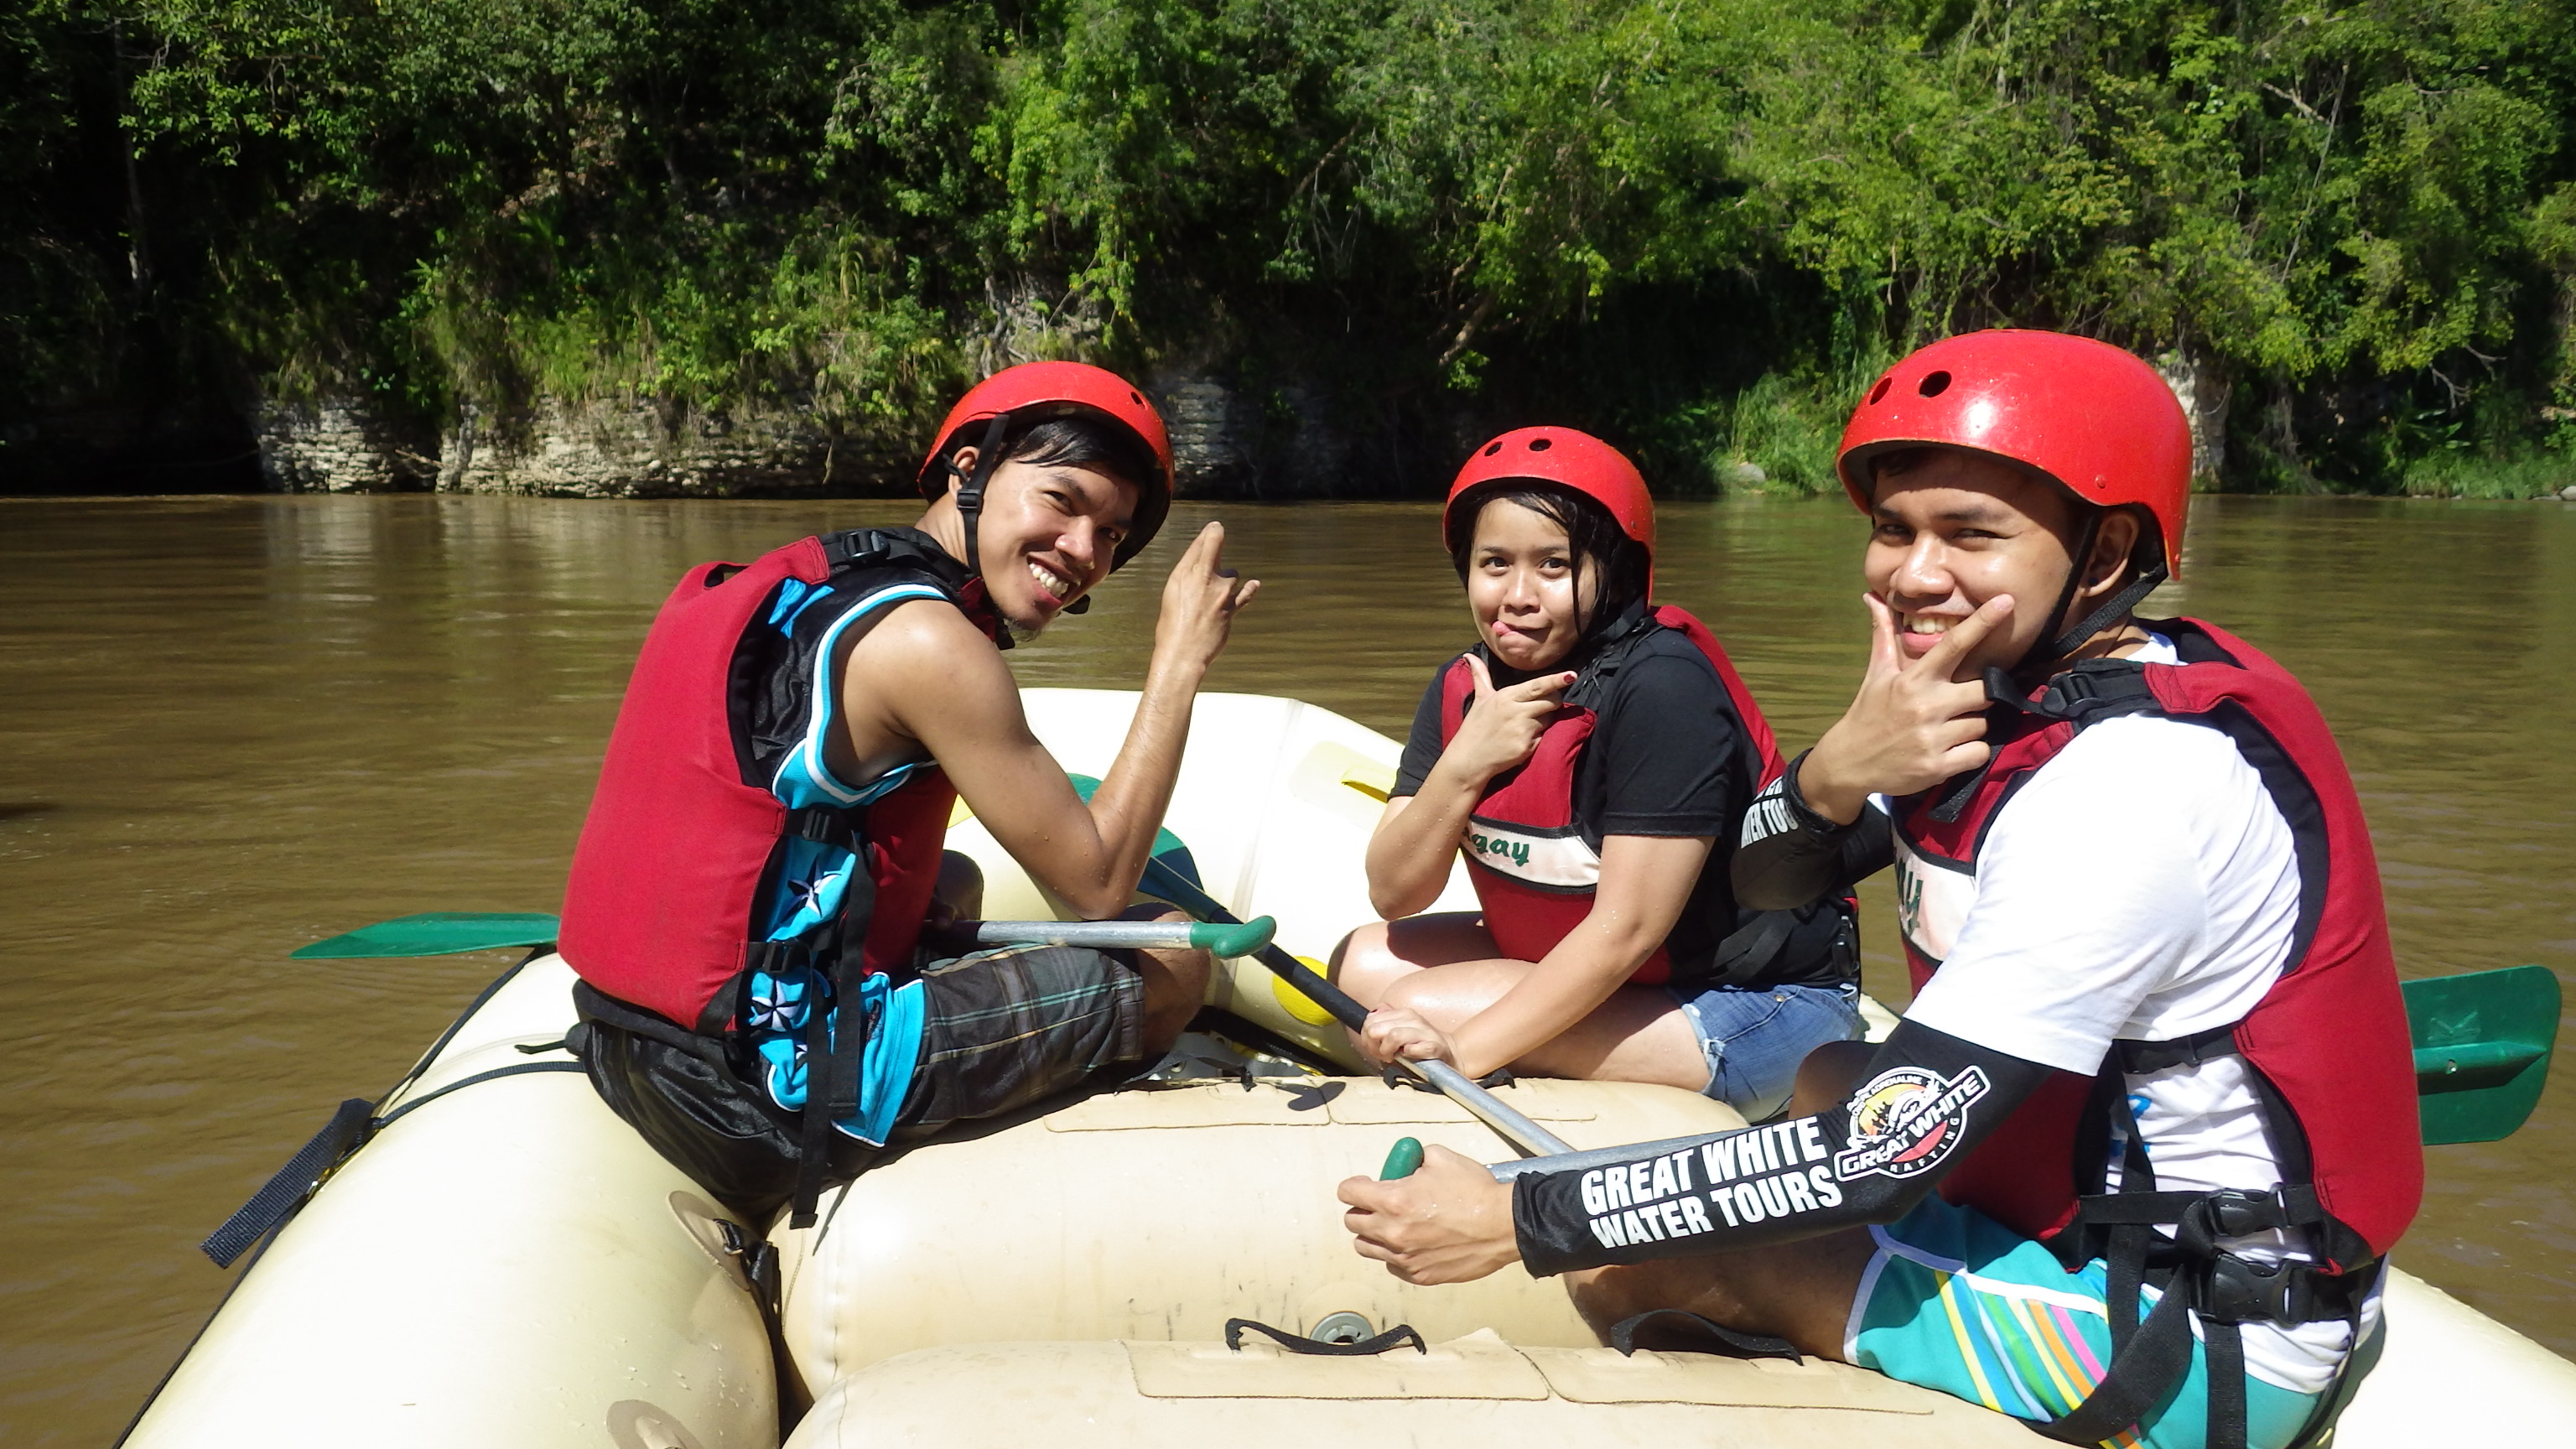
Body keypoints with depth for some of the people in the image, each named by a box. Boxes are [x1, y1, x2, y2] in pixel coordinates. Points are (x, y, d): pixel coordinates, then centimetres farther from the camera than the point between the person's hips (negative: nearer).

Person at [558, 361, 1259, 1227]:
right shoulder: (923, 638, -16)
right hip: (772, 1098, -10)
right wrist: (1179, 660, -5)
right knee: (1172, 961, 1)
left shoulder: (804, 577, 11)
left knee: (959, 888, 35)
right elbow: (1098, 885, -11)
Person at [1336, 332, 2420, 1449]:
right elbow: (1765, 883, 4)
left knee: (1636, 1256, -9)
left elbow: (1877, 1162, -28)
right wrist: (1835, 771, -19)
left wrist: (1517, 1221, -23)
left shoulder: (2131, 783, -27)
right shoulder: (2020, 686, 0)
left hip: (2210, 1356, -9)